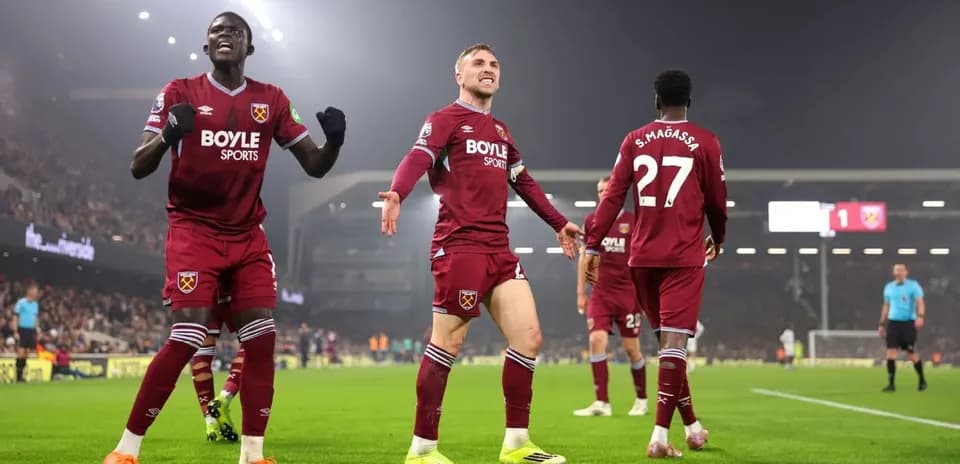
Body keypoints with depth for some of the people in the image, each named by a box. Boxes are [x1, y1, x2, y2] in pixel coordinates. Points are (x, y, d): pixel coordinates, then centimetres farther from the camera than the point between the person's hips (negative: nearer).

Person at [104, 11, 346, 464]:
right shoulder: (180, 93, -2)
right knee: (186, 339, -15)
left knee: (261, 338, -5)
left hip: (248, 235, 4)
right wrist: (168, 135, -29)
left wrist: (333, 141, -16)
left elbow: (315, 165, 7)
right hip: (193, 231, -4)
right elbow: (138, 168, -8)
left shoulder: (271, 100, 7)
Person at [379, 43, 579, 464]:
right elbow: (417, 160, -18)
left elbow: (524, 183, 33)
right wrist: (395, 194, -37)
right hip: (459, 247, -8)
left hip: (498, 250, 8)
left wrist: (559, 223, 36)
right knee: (447, 344, -6)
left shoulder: (500, 130, 23)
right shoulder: (446, 119, 0)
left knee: (528, 336, 1)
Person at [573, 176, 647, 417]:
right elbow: (584, 257, 14)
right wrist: (581, 292, 11)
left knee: (631, 347, 2)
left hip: (628, 293, -2)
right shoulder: (591, 221, 6)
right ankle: (602, 402, -11)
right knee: (596, 339, -14)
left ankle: (641, 400, 23)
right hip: (600, 293, 2)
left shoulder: (633, 222, -2)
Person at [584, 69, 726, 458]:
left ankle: (691, 425, 26)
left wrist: (593, 246, 1)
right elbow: (717, 200, 6)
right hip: (683, 257, -3)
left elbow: (612, 197, 0)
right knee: (675, 342, -7)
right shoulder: (705, 142, 0)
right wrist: (717, 238, 24)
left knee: (667, 340, 15)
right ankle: (660, 435, -16)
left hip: (643, 256, 3)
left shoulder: (634, 141, 6)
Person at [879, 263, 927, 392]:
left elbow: (920, 302, -12)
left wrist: (920, 316, -30)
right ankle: (891, 384, -4)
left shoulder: (913, 285, -2)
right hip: (892, 322, 4)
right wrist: (882, 323, 17)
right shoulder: (888, 287, 12)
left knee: (911, 354, 0)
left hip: (908, 323, -4)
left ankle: (922, 380, 22)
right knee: (891, 352, -7)